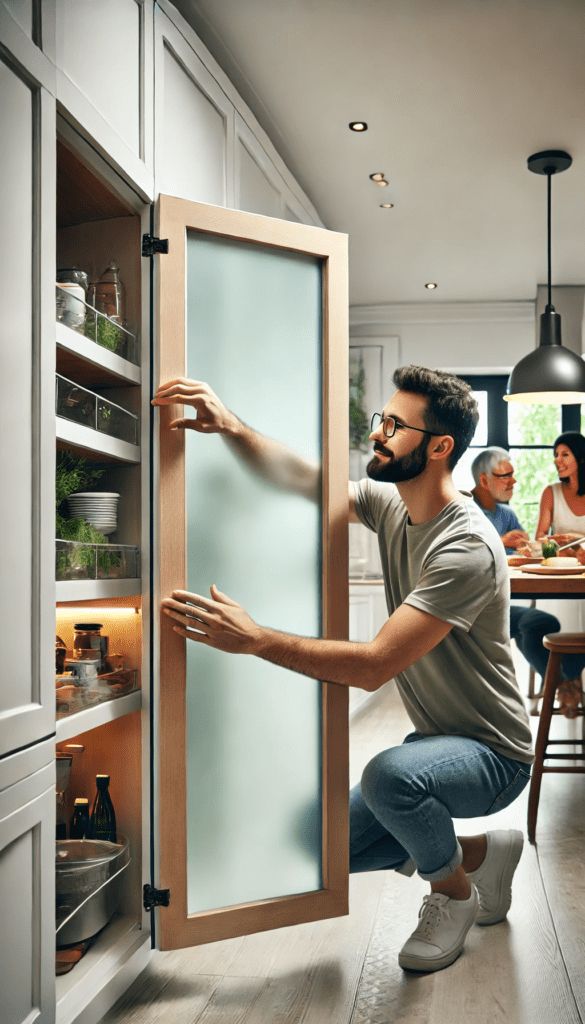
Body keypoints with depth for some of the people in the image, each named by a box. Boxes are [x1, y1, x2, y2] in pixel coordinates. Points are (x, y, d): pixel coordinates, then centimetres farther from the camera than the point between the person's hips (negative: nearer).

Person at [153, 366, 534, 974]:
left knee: (388, 775, -38)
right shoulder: (390, 505, -2)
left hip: (494, 754, -8)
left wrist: (255, 639, -37)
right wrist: (230, 427, -16)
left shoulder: (468, 547, -29)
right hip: (434, 740, 8)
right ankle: (478, 853, 21)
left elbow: (375, 665, -35)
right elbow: (301, 478, 3)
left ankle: (453, 894, -7)